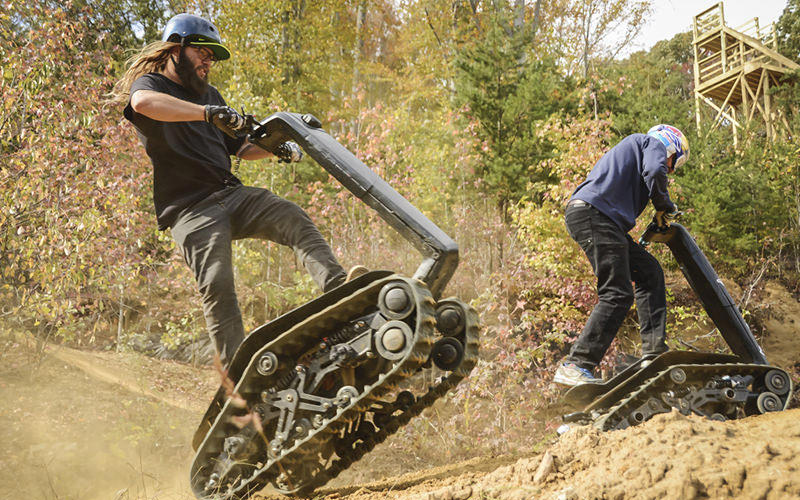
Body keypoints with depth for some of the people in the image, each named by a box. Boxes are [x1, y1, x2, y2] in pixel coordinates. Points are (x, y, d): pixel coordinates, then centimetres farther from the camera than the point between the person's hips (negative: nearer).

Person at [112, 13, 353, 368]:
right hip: (190, 207, -6)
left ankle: (338, 291, -35)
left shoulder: (208, 94, 28)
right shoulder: (149, 83, 3)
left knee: (295, 220, -19)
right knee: (217, 286, -20)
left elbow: (238, 147, 33)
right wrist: (209, 113, -35)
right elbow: (144, 102, -25)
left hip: (231, 193, 6)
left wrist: (276, 149, 11)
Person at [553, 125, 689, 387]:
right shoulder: (653, 142, 13)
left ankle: (654, 353, 12)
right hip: (593, 213, -10)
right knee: (618, 295, -13)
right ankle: (575, 367, -16)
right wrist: (664, 206, 5)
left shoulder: (630, 147, 38)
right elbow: (654, 172, -11)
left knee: (649, 272, 15)